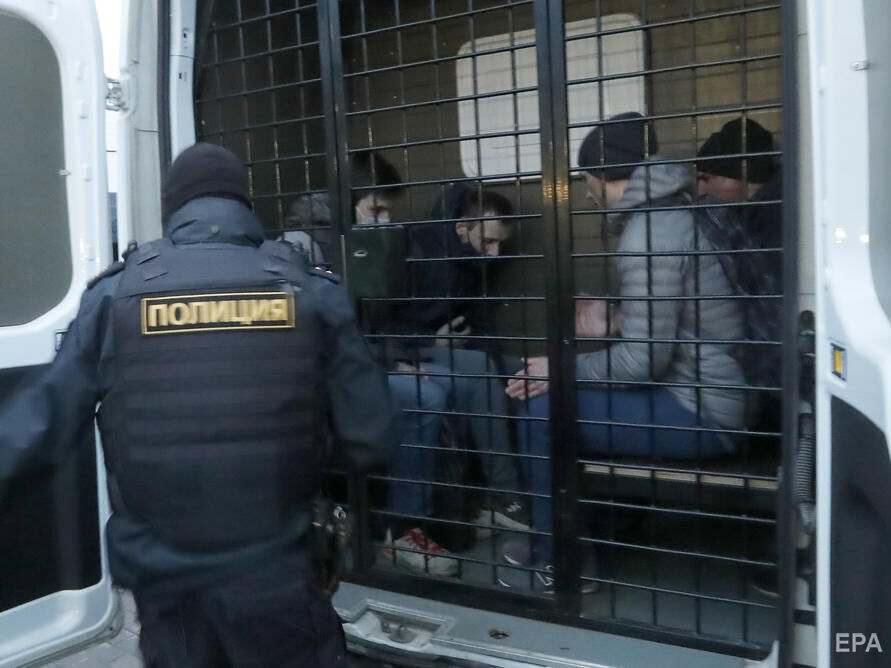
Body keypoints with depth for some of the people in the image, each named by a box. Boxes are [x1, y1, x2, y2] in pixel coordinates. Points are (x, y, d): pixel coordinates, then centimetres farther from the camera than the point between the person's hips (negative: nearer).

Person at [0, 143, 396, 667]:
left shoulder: (116, 294, -6)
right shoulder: (312, 292, -5)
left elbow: (45, 422, -1)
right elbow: (372, 439, -5)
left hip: (161, 579, 2)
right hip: (275, 577, -1)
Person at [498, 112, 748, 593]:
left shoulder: (650, 231, -19)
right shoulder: (673, 214, 11)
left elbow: (643, 359, -23)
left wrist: (563, 369, -10)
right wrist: (613, 325, 14)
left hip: (703, 411, -10)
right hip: (706, 392, 10)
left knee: (543, 406, -11)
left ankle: (557, 564, 6)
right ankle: (557, 542, 21)